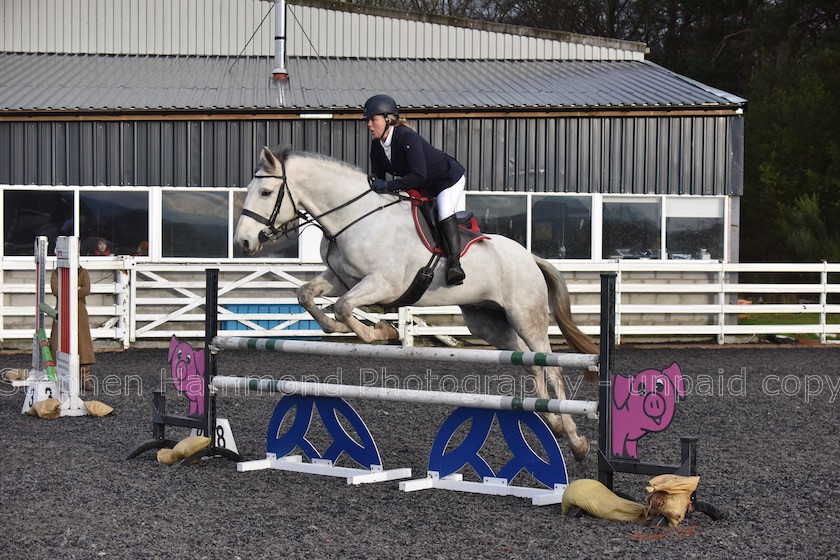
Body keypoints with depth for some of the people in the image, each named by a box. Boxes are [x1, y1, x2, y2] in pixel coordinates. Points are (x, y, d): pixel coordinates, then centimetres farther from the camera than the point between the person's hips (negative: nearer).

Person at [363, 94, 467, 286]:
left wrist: (387, 186, -43)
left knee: (444, 212, -30)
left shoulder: (408, 138, -34)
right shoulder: (377, 144, -9)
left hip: (449, 178, -10)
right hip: (423, 188, 10)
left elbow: (418, 176, -41)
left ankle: (454, 263, -30)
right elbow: (377, 176, 1)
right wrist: (375, 186, -19)